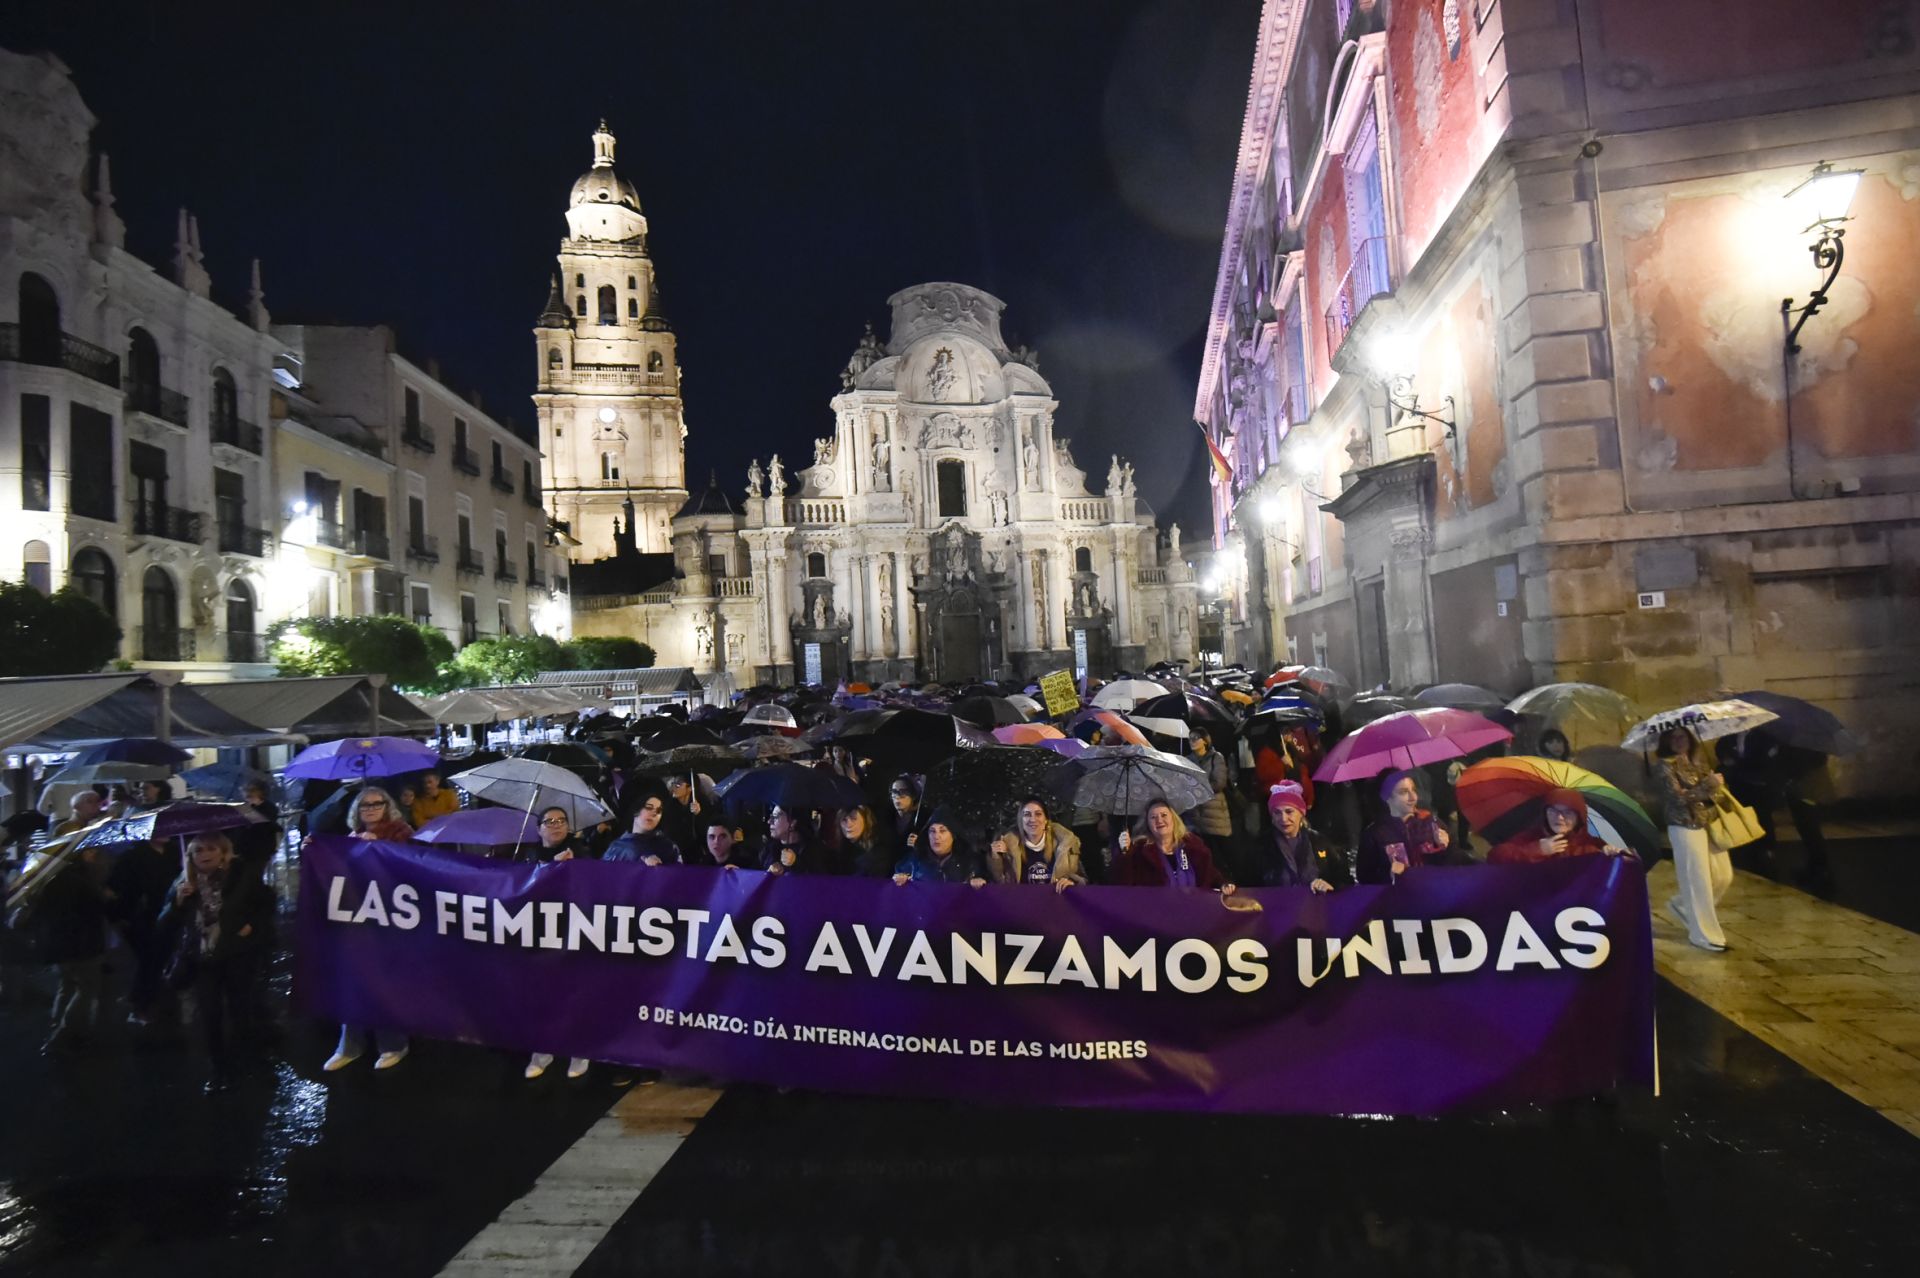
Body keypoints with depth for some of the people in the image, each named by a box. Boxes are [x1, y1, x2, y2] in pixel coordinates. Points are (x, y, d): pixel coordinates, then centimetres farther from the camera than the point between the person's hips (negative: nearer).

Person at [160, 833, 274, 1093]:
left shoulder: (242, 876, -5)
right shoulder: (183, 884, -1)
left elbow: (267, 905, 4)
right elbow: (164, 927, -3)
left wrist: (252, 925, -13)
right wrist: (178, 901, -18)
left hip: (237, 956, -1)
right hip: (203, 960, 2)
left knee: (238, 1012, 8)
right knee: (209, 1017, -2)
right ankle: (217, 1072, 11)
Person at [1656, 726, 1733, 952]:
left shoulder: (1699, 762, 12)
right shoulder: (1664, 766, -10)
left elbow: (1716, 790, 16)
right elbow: (1679, 797, -18)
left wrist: (1719, 785, -5)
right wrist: (1710, 784, -15)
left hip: (1711, 824, 7)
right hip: (1686, 828, -7)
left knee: (1723, 876, 11)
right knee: (1698, 880, -2)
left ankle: (1682, 906, 31)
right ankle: (1704, 934, 9)